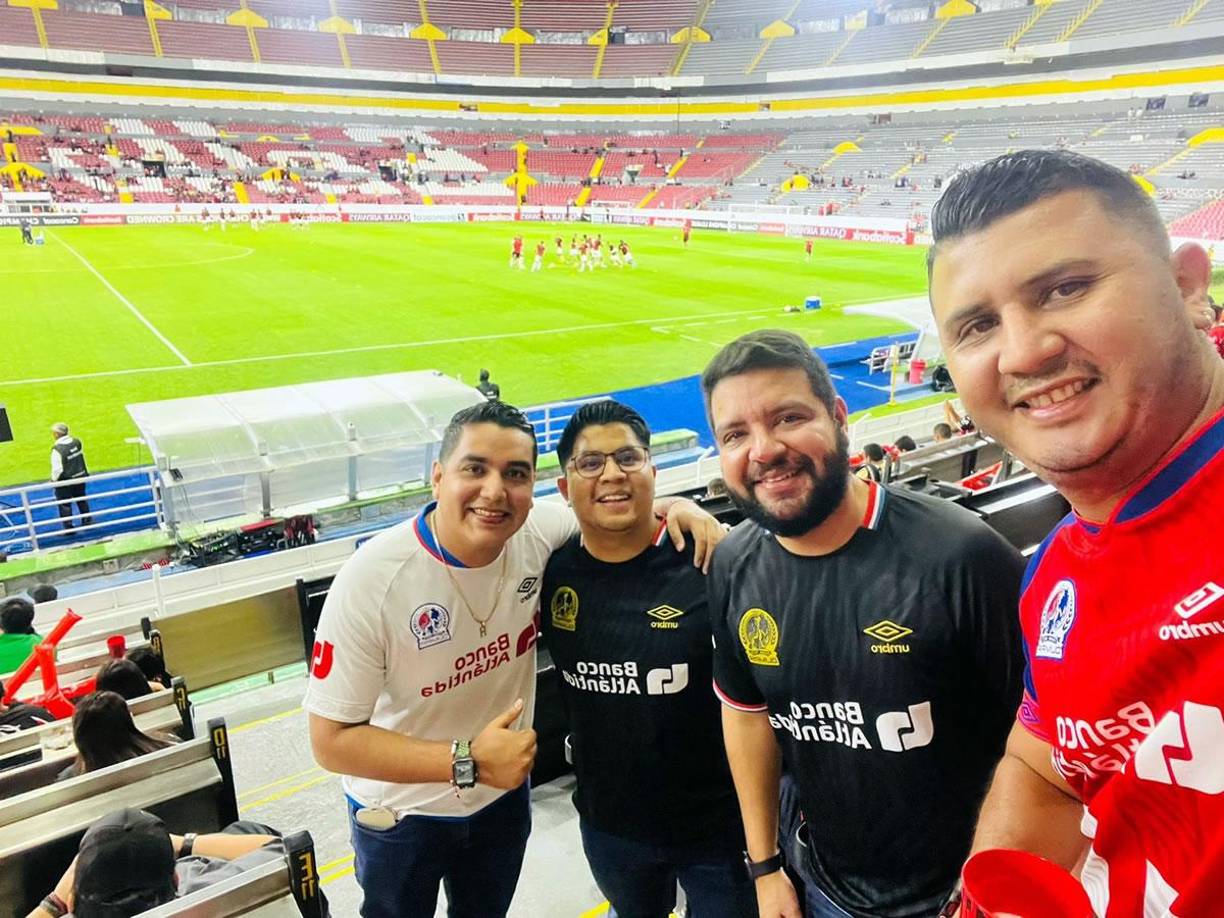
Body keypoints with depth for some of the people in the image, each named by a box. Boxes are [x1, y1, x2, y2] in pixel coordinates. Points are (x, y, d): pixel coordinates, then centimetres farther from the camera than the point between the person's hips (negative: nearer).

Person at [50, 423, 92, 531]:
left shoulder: (57, 449, -23)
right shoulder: (77, 442, -4)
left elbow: (57, 469, -20)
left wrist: (53, 480, -5)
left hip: (65, 481, -6)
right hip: (80, 477, 7)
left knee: (64, 504, 6)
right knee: (81, 500, 21)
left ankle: (68, 527, 11)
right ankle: (87, 521, 30)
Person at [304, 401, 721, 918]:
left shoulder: (539, 531, -21)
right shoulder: (371, 582, -31)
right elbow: (331, 740, -25)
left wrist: (674, 506, -20)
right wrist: (468, 761, -32)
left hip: (504, 794, 4)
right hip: (400, 813, -3)